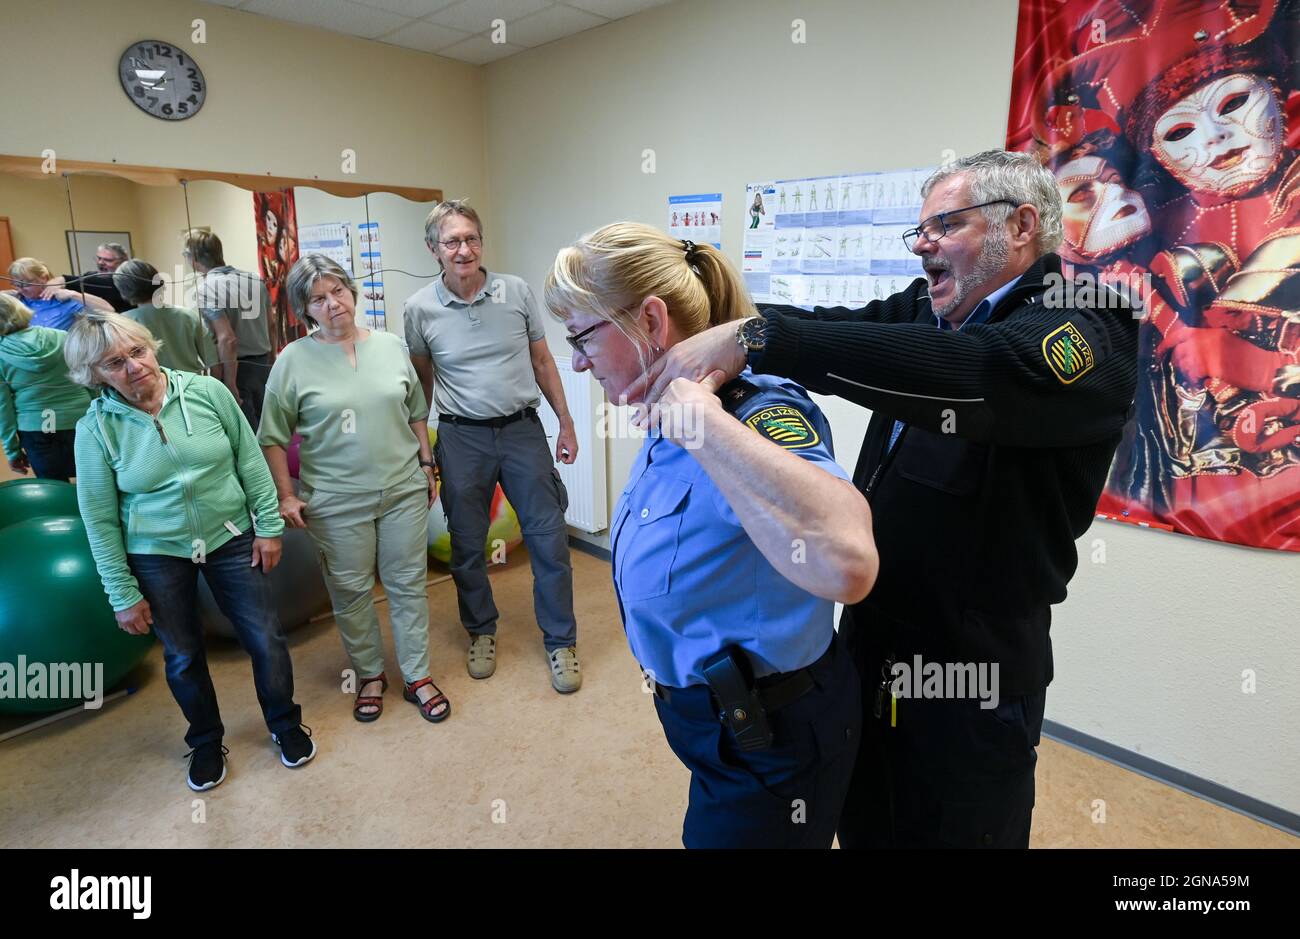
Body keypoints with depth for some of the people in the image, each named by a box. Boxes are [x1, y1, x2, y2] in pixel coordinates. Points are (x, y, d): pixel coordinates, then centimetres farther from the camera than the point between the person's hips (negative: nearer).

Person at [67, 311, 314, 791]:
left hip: (232, 539, 0)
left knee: (266, 639, 7)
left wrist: (269, 525, -4)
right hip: (157, 556, 0)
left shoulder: (206, 391, -11)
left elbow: (250, 459, -3)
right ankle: (206, 742, 41)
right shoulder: (96, 427, -11)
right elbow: (99, 519, -5)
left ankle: (285, 725, 34)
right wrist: (123, 594, -4)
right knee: (183, 655, 15)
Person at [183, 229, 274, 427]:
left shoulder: (205, 289, -16)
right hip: (262, 365, 6)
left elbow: (227, 339, -23)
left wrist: (230, 385, -17)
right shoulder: (255, 279, 3)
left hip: (236, 368, -6)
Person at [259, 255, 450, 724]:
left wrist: (427, 465, 11)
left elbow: (416, 413, 12)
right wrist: (286, 496, -5)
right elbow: (273, 437, -2)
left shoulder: (391, 346, 3)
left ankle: (417, 677, 26)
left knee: (408, 585, 10)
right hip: (337, 503, -2)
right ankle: (370, 676, 32)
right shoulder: (294, 360, -5)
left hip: (404, 491, 2)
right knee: (351, 592, 11)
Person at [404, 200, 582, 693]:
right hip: (462, 437, 0)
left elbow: (542, 361, 6)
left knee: (548, 537, 1)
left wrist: (566, 423, 6)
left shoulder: (517, 291, -2)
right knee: (467, 544, 12)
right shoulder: (420, 308, -3)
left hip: (522, 429, 0)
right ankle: (482, 632, 35)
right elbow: (421, 381, 8)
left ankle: (560, 641, 18)